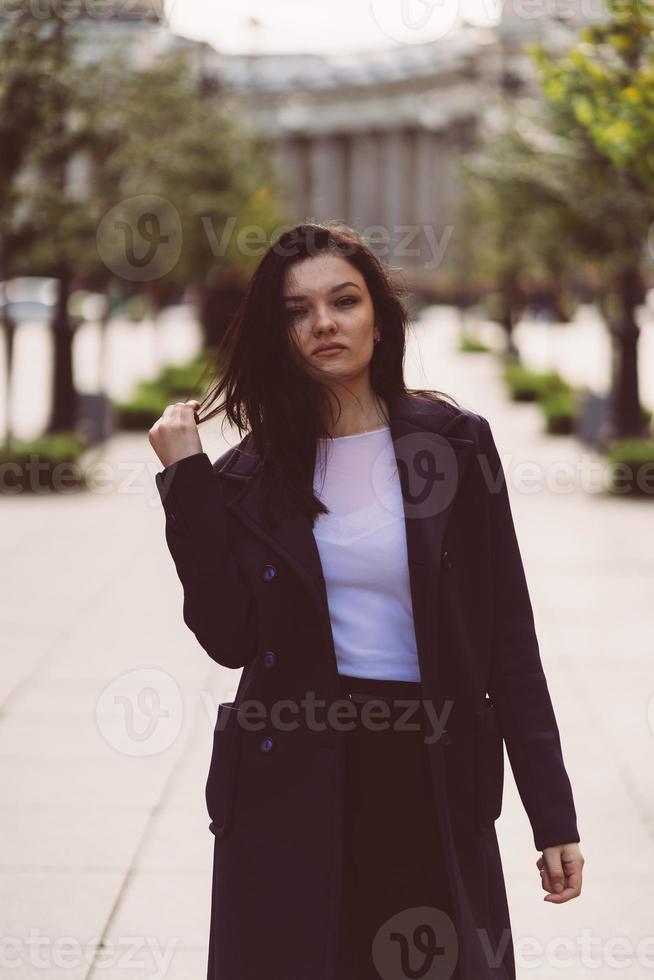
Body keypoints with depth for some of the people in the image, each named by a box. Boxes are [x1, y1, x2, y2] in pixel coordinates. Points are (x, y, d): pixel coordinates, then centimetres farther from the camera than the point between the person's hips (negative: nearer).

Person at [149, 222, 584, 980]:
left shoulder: (453, 443, 0)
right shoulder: (256, 471, 4)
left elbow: (510, 638, 0)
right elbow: (229, 637, -6)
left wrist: (552, 815, -3)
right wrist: (187, 478, -7)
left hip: (433, 779, -1)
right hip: (291, 783, 1)